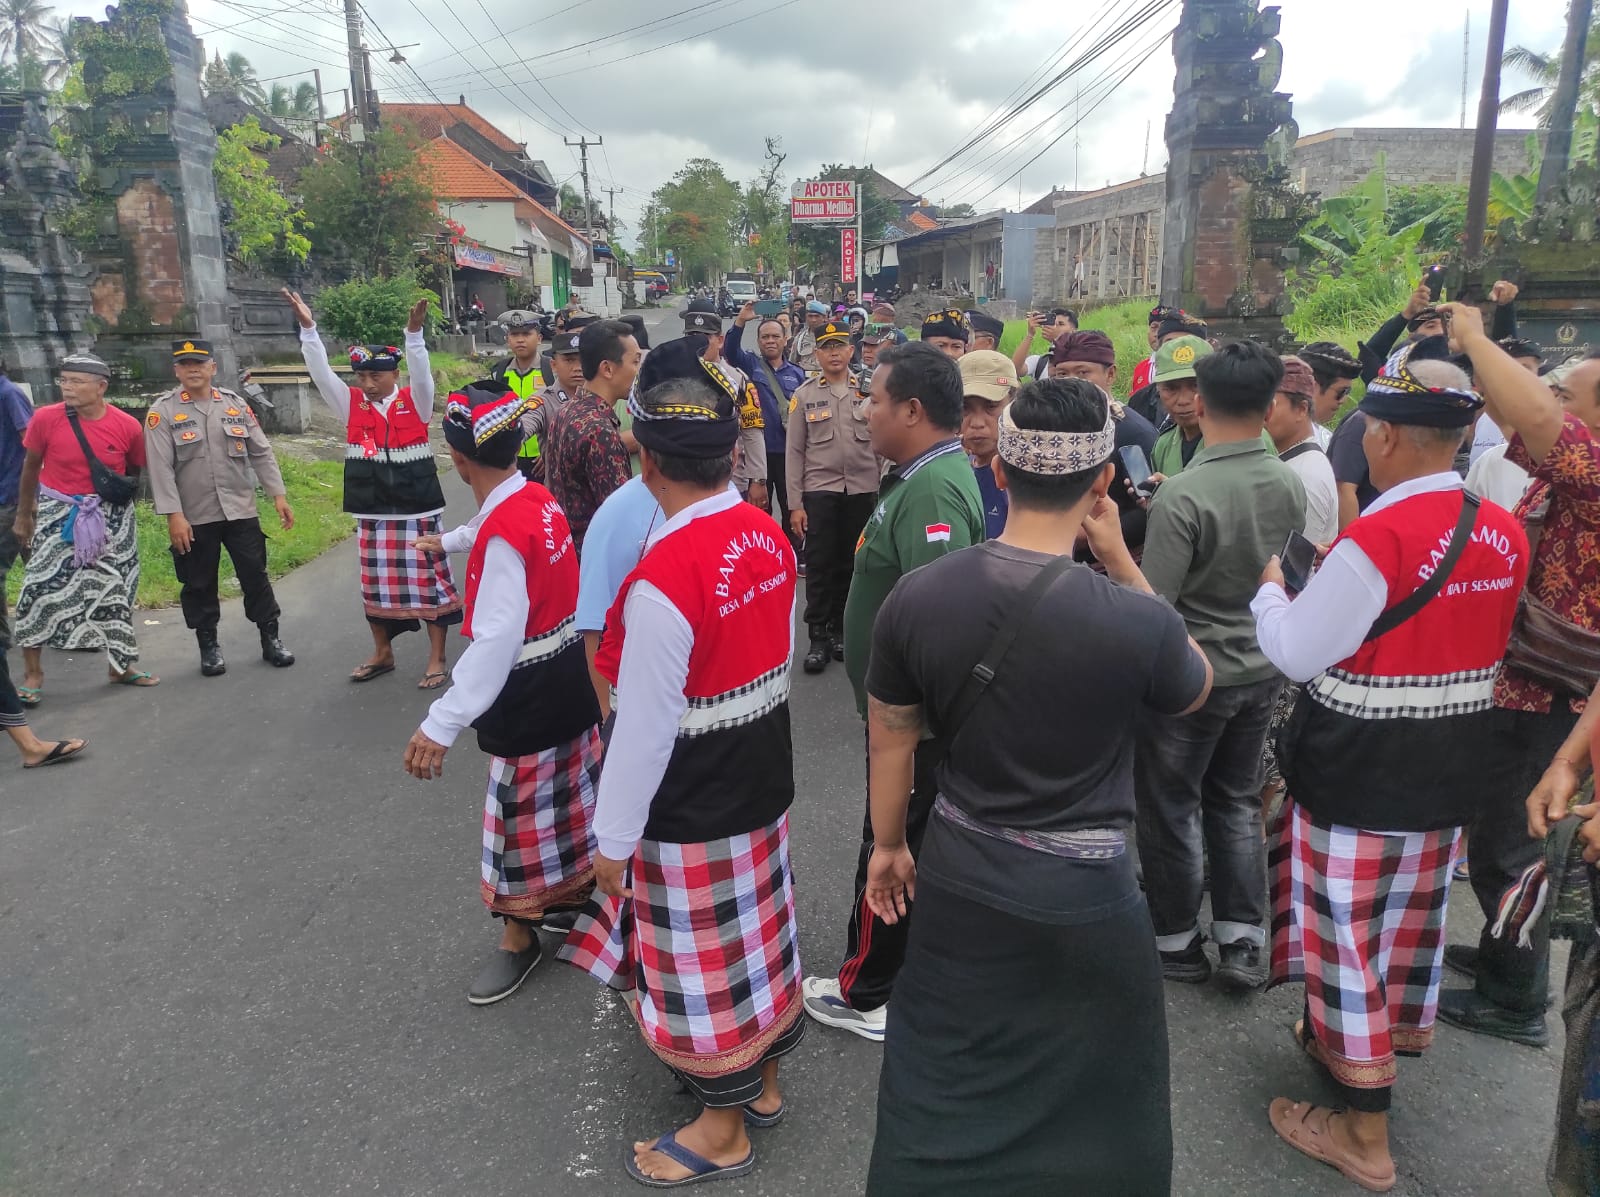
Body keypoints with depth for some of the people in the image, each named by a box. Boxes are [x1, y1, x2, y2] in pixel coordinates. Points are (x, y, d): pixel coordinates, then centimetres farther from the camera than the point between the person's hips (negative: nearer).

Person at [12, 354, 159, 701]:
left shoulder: (128, 426, -11)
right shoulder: (45, 418, -12)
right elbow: (31, 467, 3)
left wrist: (115, 498, 14)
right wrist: (23, 515, 11)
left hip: (110, 517, 2)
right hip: (58, 515, -1)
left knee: (115, 590, 11)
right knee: (40, 590, -4)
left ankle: (122, 666, 26)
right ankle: (32, 673, 11)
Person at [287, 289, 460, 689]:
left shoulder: (415, 402, -3)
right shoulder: (352, 405, 6)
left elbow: (421, 373, -20)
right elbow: (322, 374, -3)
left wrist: (414, 333, -34)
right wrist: (308, 328, -13)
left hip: (418, 511, -4)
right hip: (371, 512, 4)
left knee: (429, 580, 2)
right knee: (376, 584, 13)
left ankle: (437, 658, 13)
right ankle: (382, 653, 29)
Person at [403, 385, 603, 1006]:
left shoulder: (504, 533, -27)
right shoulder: (540, 499, 0)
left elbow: (495, 642, -33)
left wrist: (441, 723, -32)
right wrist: (449, 540, 45)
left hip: (528, 703, -8)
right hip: (570, 683, 9)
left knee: (525, 822, 9)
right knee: (572, 800, 25)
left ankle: (518, 937, 28)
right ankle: (579, 888, 46)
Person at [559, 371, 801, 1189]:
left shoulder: (662, 579, -28)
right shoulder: (770, 538, -4)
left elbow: (645, 728, -22)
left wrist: (614, 838, -10)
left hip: (691, 808, -8)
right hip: (763, 780, 8)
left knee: (704, 963, 11)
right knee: (759, 930, 23)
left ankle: (723, 1132, 33)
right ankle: (763, 1082, 45)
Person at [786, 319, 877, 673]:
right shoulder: (805, 395, 3)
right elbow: (794, 452, 2)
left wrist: (884, 493, 2)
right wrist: (795, 504, -3)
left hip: (863, 490, 1)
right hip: (819, 489, -1)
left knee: (850, 564, 8)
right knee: (819, 566, 0)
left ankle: (840, 630, 22)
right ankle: (818, 637, 9)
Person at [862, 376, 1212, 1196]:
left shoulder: (916, 596, -14)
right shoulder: (1137, 621, -24)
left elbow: (891, 742, -1)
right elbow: (1198, 689, 1)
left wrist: (889, 845, 16)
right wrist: (1121, 561, -4)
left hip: (958, 877, 3)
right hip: (1086, 897, -2)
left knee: (938, 1094, 25)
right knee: (1100, 1104, 25)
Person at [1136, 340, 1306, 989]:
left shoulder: (1182, 496, -26)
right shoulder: (1291, 486, -5)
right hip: (1261, 668, 6)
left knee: (1170, 808, 11)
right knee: (1237, 801, 20)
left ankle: (1176, 941, 25)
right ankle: (1242, 939, 25)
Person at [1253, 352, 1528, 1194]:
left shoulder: (1378, 538, -24)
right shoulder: (1504, 533, 1)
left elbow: (1297, 653, -18)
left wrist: (1271, 588, 1)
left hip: (1361, 770, -8)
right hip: (1455, 766, 8)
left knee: (1347, 934, 6)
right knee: (1412, 918, 25)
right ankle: (1387, 1043, 49)